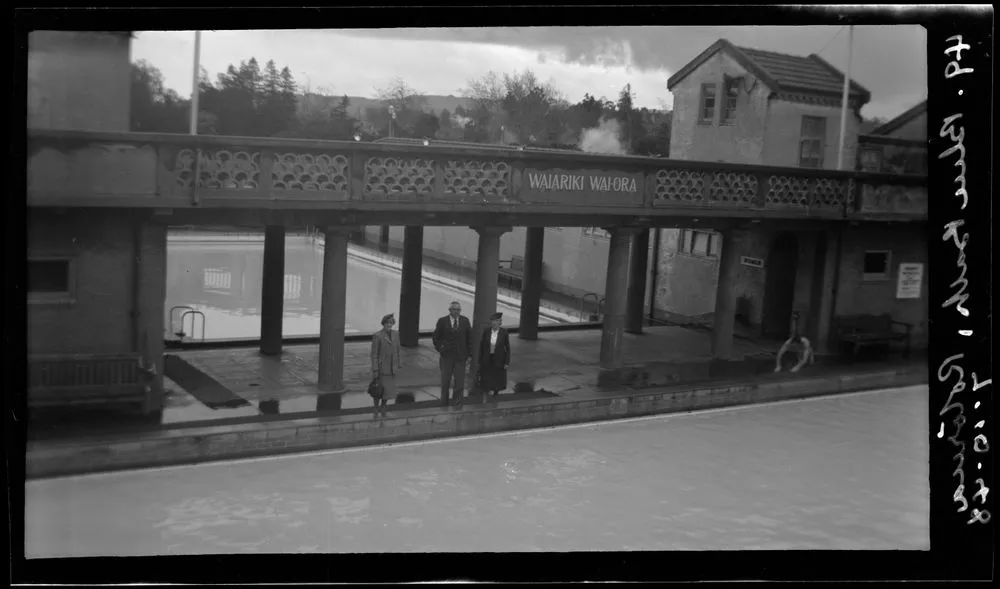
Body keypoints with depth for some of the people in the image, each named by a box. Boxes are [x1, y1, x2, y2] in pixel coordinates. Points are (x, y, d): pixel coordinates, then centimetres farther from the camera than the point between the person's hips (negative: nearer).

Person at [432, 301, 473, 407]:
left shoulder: (465, 321, 1)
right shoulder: (442, 321, -3)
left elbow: (469, 338, 5)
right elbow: (435, 337, 6)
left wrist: (470, 354, 2)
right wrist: (439, 348, -5)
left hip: (461, 356, 1)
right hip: (447, 356, -1)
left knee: (460, 381, 1)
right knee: (445, 381, 8)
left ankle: (458, 402, 11)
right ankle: (444, 403, 21)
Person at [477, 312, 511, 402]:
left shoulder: (504, 332, -12)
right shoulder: (486, 332, -7)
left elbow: (507, 348, -6)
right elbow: (481, 346, 0)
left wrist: (507, 362, -8)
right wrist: (480, 361, 1)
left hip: (498, 360, -1)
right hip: (487, 360, 1)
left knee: (497, 380, 10)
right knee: (486, 381, 0)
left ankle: (495, 396, 28)